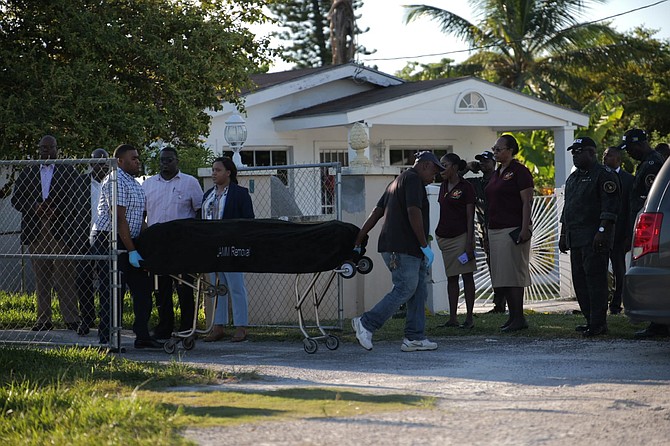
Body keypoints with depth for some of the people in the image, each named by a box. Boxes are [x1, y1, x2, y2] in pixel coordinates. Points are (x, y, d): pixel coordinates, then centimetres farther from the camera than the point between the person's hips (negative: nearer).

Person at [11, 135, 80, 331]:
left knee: (65, 276, -7)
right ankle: (43, 318, 7)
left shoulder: (68, 171, 8)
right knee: (41, 277, 4)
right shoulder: (28, 173, 15)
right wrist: (35, 208, -7)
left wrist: (58, 211, -12)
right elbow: (16, 199, 10)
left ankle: (71, 318, -7)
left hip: (61, 230, -3)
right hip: (35, 231, 3)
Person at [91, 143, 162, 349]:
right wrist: (132, 251, -21)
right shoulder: (115, 181, -15)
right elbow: (119, 219, -20)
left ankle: (142, 336, 14)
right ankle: (107, 340, -3)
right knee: (112, 292, -7)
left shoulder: (133, 182, 17)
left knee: (142, 287, 9)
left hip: (128, 241, 10)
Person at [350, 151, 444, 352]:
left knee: (419, 291, 7)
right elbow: (413, 213, -18)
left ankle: (414, 338, 4)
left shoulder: (398, 181, 24)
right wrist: (424, 245, -14)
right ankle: (366, 324, -7)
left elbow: (376, 213, 21)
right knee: (404, 290, -10)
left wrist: (358, 242, 20)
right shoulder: (413, 179, -7)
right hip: (403, 249, -10)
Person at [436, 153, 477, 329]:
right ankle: (452, 318, 8)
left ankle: (469, 318, -2)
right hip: (445, 237, 7)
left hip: (461, 236, -7)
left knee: (467, 276, -3)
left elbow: (470, 217, -10)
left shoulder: (466, 187, -8)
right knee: (451, 277, 7)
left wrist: (469, 243, -15)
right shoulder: (444, 186, 12)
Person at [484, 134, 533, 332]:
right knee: (501, 276, 7)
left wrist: (525, 229, -21)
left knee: (512, 273, -9)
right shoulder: (496, 173, 17)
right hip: (495, 230, 9)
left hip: (512, 230, -9)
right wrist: (487, 233, 18)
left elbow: (526, 202, -13)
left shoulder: (519, 171, -8)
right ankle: (512, 316, 12)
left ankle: (519, 318, -7)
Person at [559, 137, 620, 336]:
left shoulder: (604, 175, -6)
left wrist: (602, 232, -21)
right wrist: (563, 235, 22)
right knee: (579, 280, 7)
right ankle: (591, 320, 12)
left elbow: (611, 208, -14)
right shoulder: (573, 178, 22)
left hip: (594, 239, -9)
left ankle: (598, 323, -13)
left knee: (595, 278, -12)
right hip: (576, 238, 9)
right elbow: (567, 209, 27)